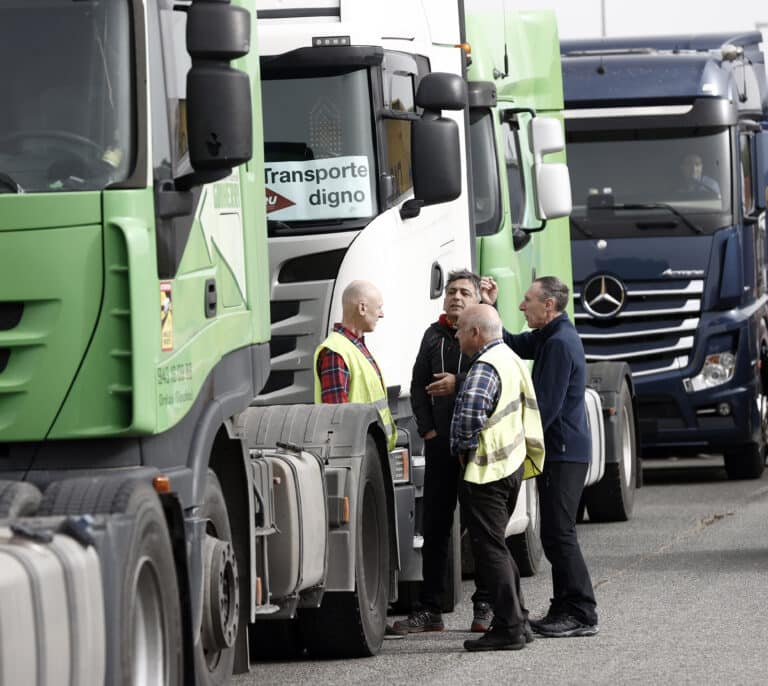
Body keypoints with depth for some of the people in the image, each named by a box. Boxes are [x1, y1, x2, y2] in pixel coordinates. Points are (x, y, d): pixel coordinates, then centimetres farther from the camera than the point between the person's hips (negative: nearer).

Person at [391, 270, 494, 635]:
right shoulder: (434, 335, 12)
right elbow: (418, 385, 13)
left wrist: (458, 384, -19)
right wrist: (427, 428, 2)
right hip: (441, 442, 5)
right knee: (435, 526, 5)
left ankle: (485, 606, 9)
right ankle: (429, 609, 9)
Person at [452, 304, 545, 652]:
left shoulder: (485, 367, -18)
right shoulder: (510, 359, 15)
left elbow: (470, 413, -33)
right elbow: (526, 407, 26)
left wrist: (463, 448, -16)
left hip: (485, 469, -10)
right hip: (512, 463, 10)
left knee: (489, 548, -5)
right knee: (496, 545, 18)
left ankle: (508, 627, -5)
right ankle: (517, 621, 20)